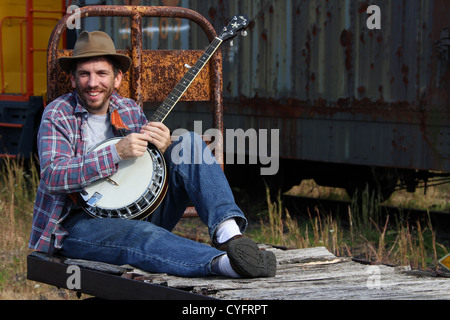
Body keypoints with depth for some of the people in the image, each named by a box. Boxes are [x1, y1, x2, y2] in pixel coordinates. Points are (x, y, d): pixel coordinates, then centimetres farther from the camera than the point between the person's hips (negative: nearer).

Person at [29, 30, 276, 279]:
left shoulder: (130, 111, 12)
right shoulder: (58, 115, -3)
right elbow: (52, 176, -19)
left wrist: (165, 149, -13)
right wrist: (116, 153, -26)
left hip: (138, 210, 5)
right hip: (80, 223, -5)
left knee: (190, 143, -10)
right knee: (140, 234, -38)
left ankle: (228, 232, -30)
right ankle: (224, 262, -59)